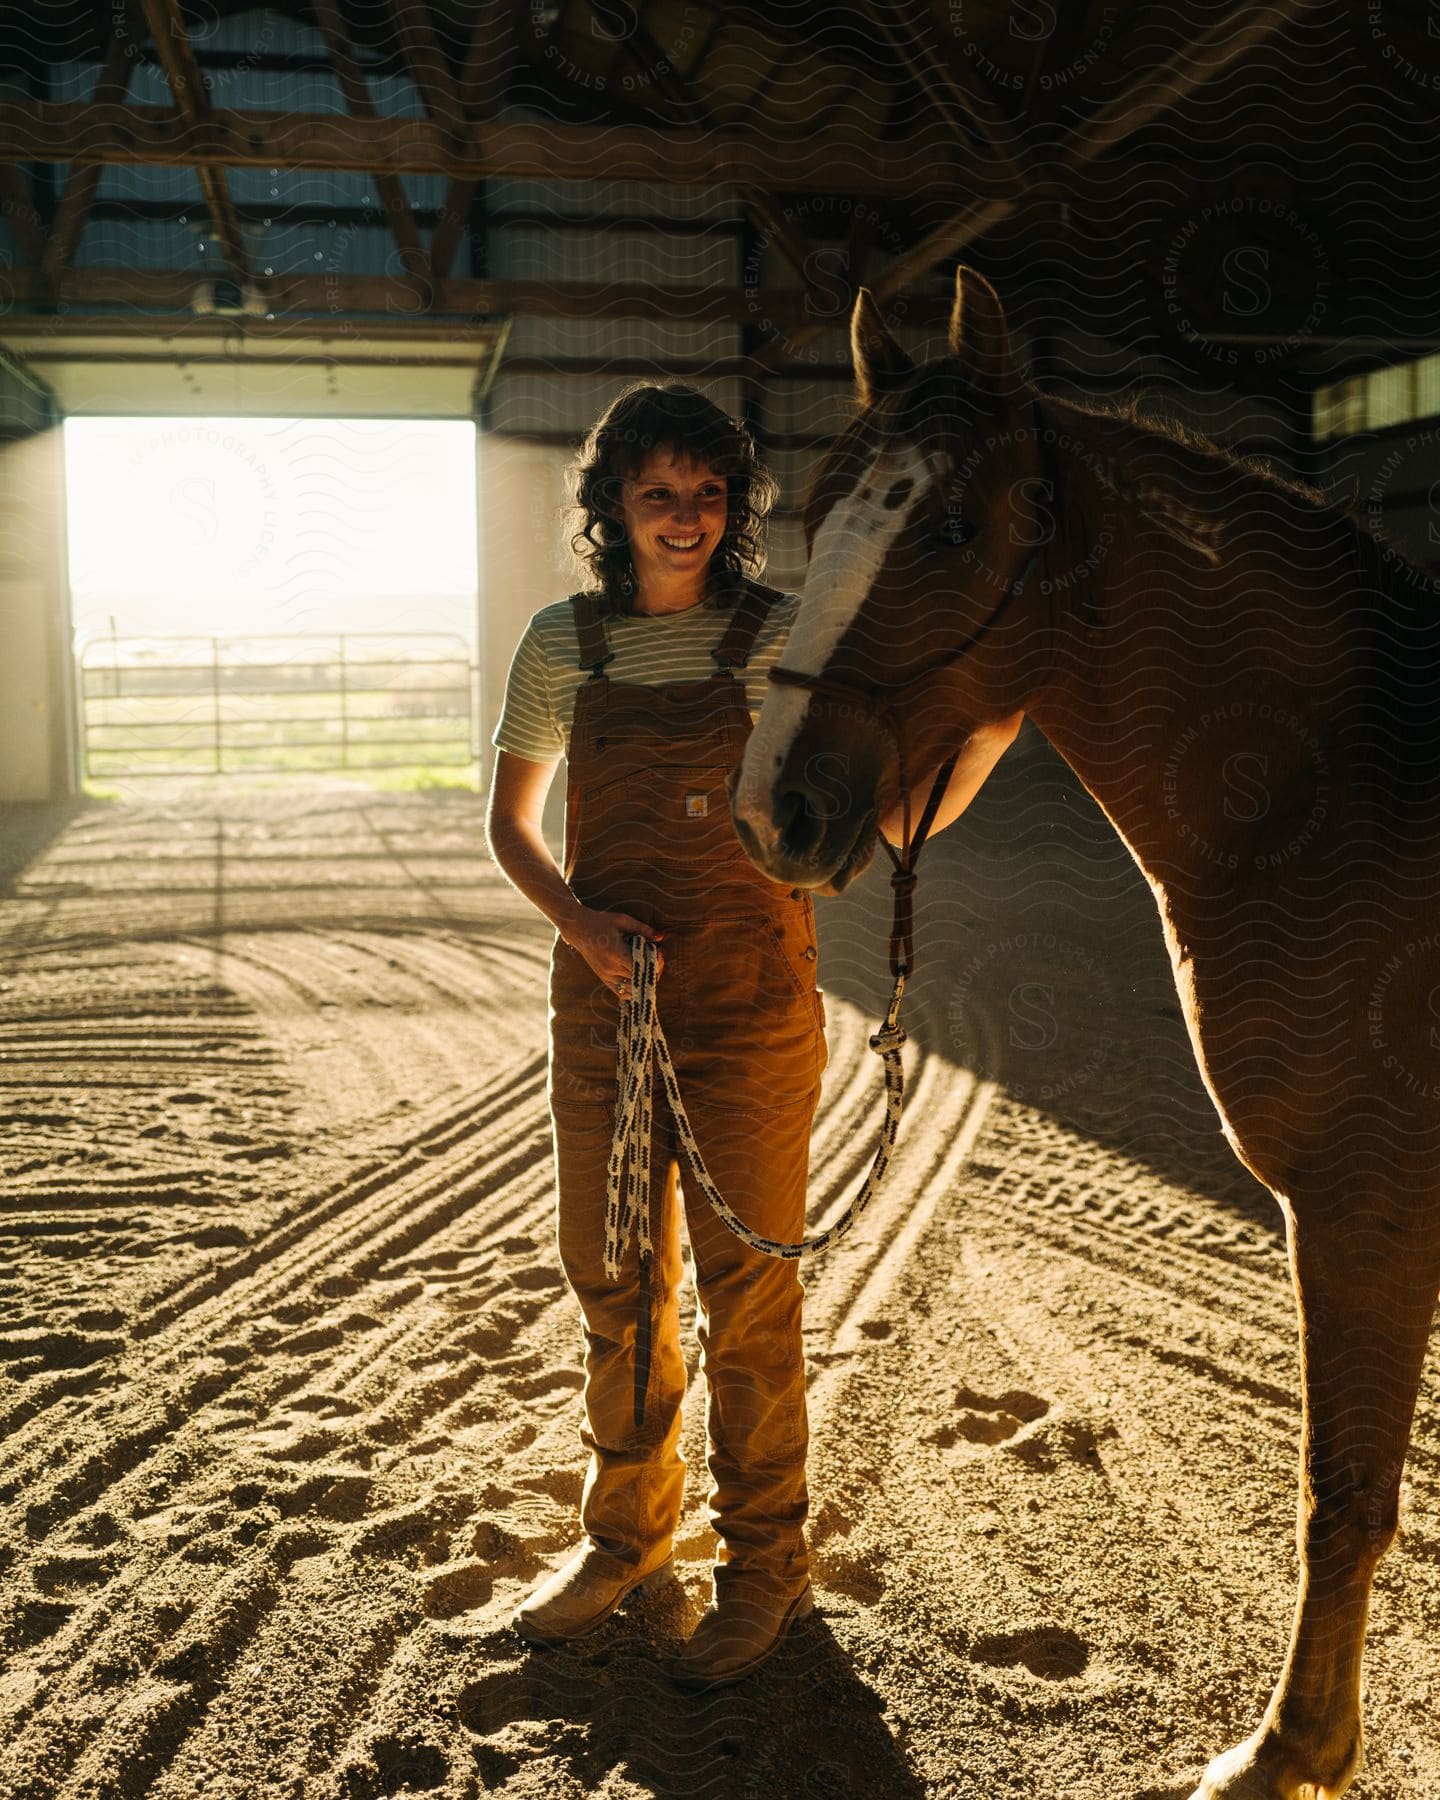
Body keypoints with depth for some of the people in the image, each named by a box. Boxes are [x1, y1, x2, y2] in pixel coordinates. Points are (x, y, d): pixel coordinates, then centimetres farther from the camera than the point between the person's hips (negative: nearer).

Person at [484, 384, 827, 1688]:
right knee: (613, 1280, 15)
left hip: (749, 1004, -3)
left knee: (748, 1296, 6)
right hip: (604, 998, 3)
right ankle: (629, 1536, 37)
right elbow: (511, 822, 10)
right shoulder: (565, 643, 4)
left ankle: (763, 1568, 26)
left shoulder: (785, 636, -3)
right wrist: (581, 924, -7)